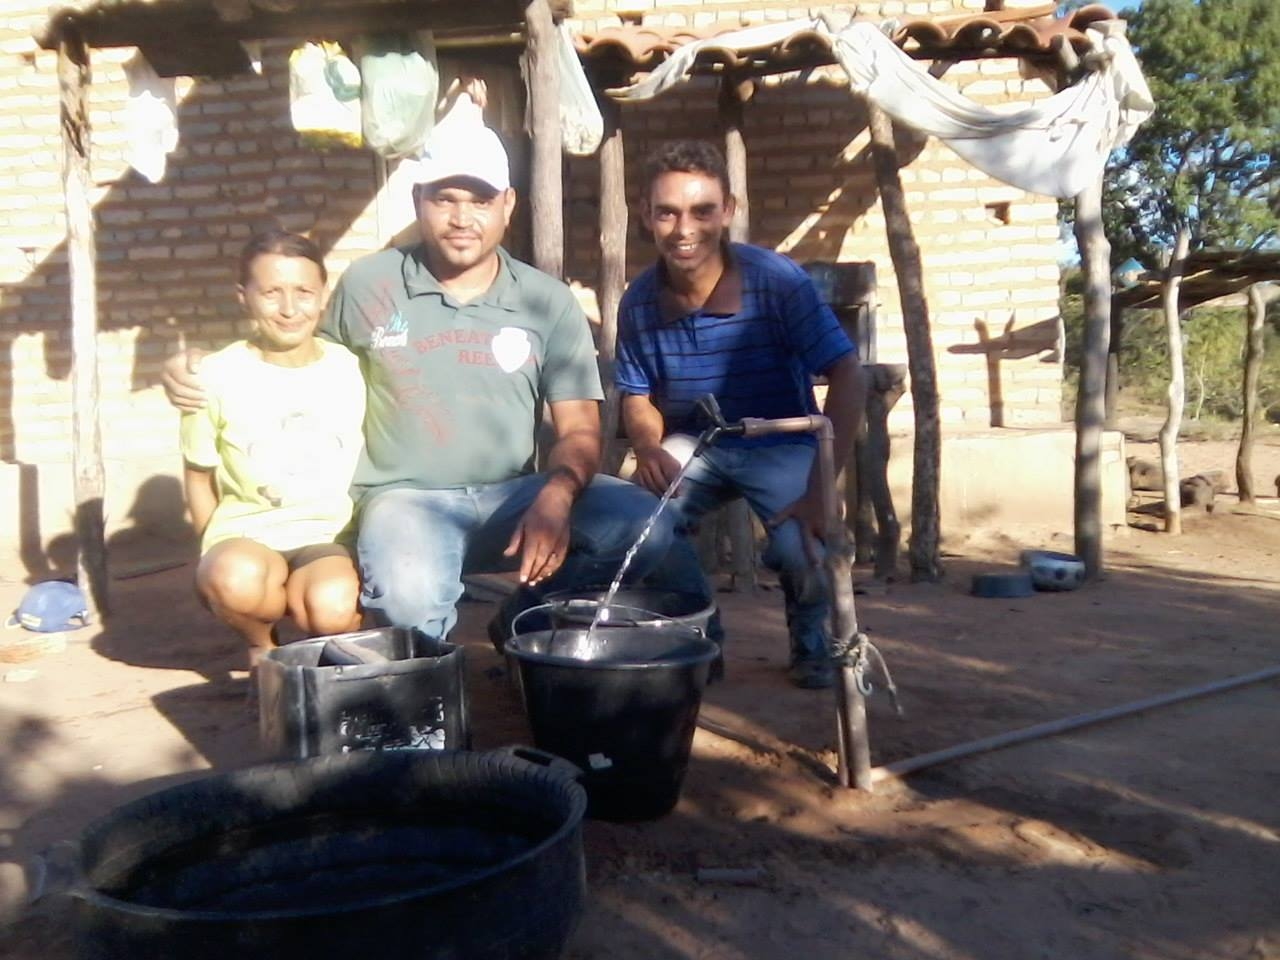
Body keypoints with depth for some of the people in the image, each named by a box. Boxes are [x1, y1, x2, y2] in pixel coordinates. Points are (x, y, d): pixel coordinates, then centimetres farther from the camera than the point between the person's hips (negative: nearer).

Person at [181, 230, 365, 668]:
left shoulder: (349, 370, -1)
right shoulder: (219, 375, -5)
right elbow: (199, 473, 7)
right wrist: (218, 553, 1)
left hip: (329, 537, 1)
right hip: (246, 535, 0)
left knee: (333, 608, -32)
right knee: (235, 581, -35)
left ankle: (325, 651, 9)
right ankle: (261, 645, 3)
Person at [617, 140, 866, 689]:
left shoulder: (776, 281, -19)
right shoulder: (639, 302, -7)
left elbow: (846, 377, -21)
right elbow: (637, 397, 5)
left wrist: (821, 490, -28)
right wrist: (648, 447, -20)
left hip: (780, 445, -3)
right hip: (692, 445, 3)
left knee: (799, 546, -30)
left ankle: (811, 643, 9)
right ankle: (698, 635, 5)